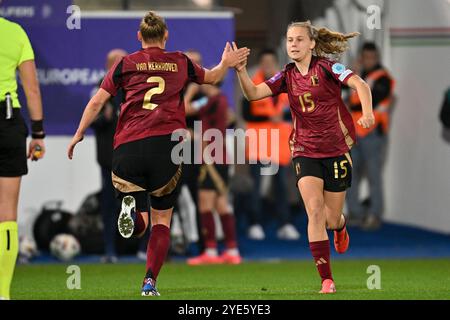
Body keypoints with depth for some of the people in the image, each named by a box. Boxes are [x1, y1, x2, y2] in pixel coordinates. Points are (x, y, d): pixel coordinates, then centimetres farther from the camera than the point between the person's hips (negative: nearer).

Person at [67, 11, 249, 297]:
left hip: (127, 147, 0)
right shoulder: (181, 63, 13)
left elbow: (96, 102, 9)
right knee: (162, 220, 11)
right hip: (166, 144, 0)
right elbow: (211, 78, 32)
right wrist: (226, 64, 45)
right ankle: (150, 281, -4)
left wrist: (79, 134, 18)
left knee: (139, 226, 11)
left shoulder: (125, 64, 11)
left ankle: (132, 207, -25)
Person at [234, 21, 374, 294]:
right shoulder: (287, 77, 3)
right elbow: (253, 93, -7)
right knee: (314, 209, -17)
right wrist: (241, 70, -25)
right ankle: (327, 280, -13)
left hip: (336, 150, -2)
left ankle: (340, 227, 48)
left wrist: (367, 112, -39)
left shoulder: (326, 67, -8)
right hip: (305, 151, 2)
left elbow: (359, 84, -21)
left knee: (331, 219, 5)